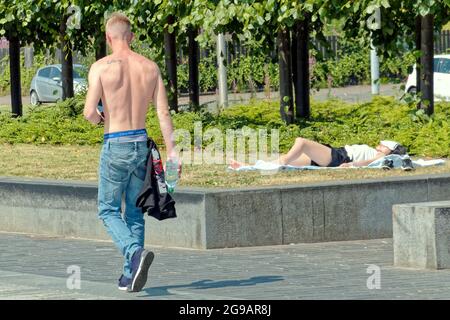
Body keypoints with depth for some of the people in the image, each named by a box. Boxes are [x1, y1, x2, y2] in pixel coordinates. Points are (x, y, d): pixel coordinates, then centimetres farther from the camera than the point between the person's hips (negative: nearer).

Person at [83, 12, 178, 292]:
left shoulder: (101, 67, -9)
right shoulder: (150, 67, 4)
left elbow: (90, 113, -14)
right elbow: (164, 112, 0)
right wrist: (171, 150, 2)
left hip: (116, 146, -4)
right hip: (141, 143, 4)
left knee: (109, 210, 6)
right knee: (134, 211, 15)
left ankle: (136, 253, -20)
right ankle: (131, 275, 16)